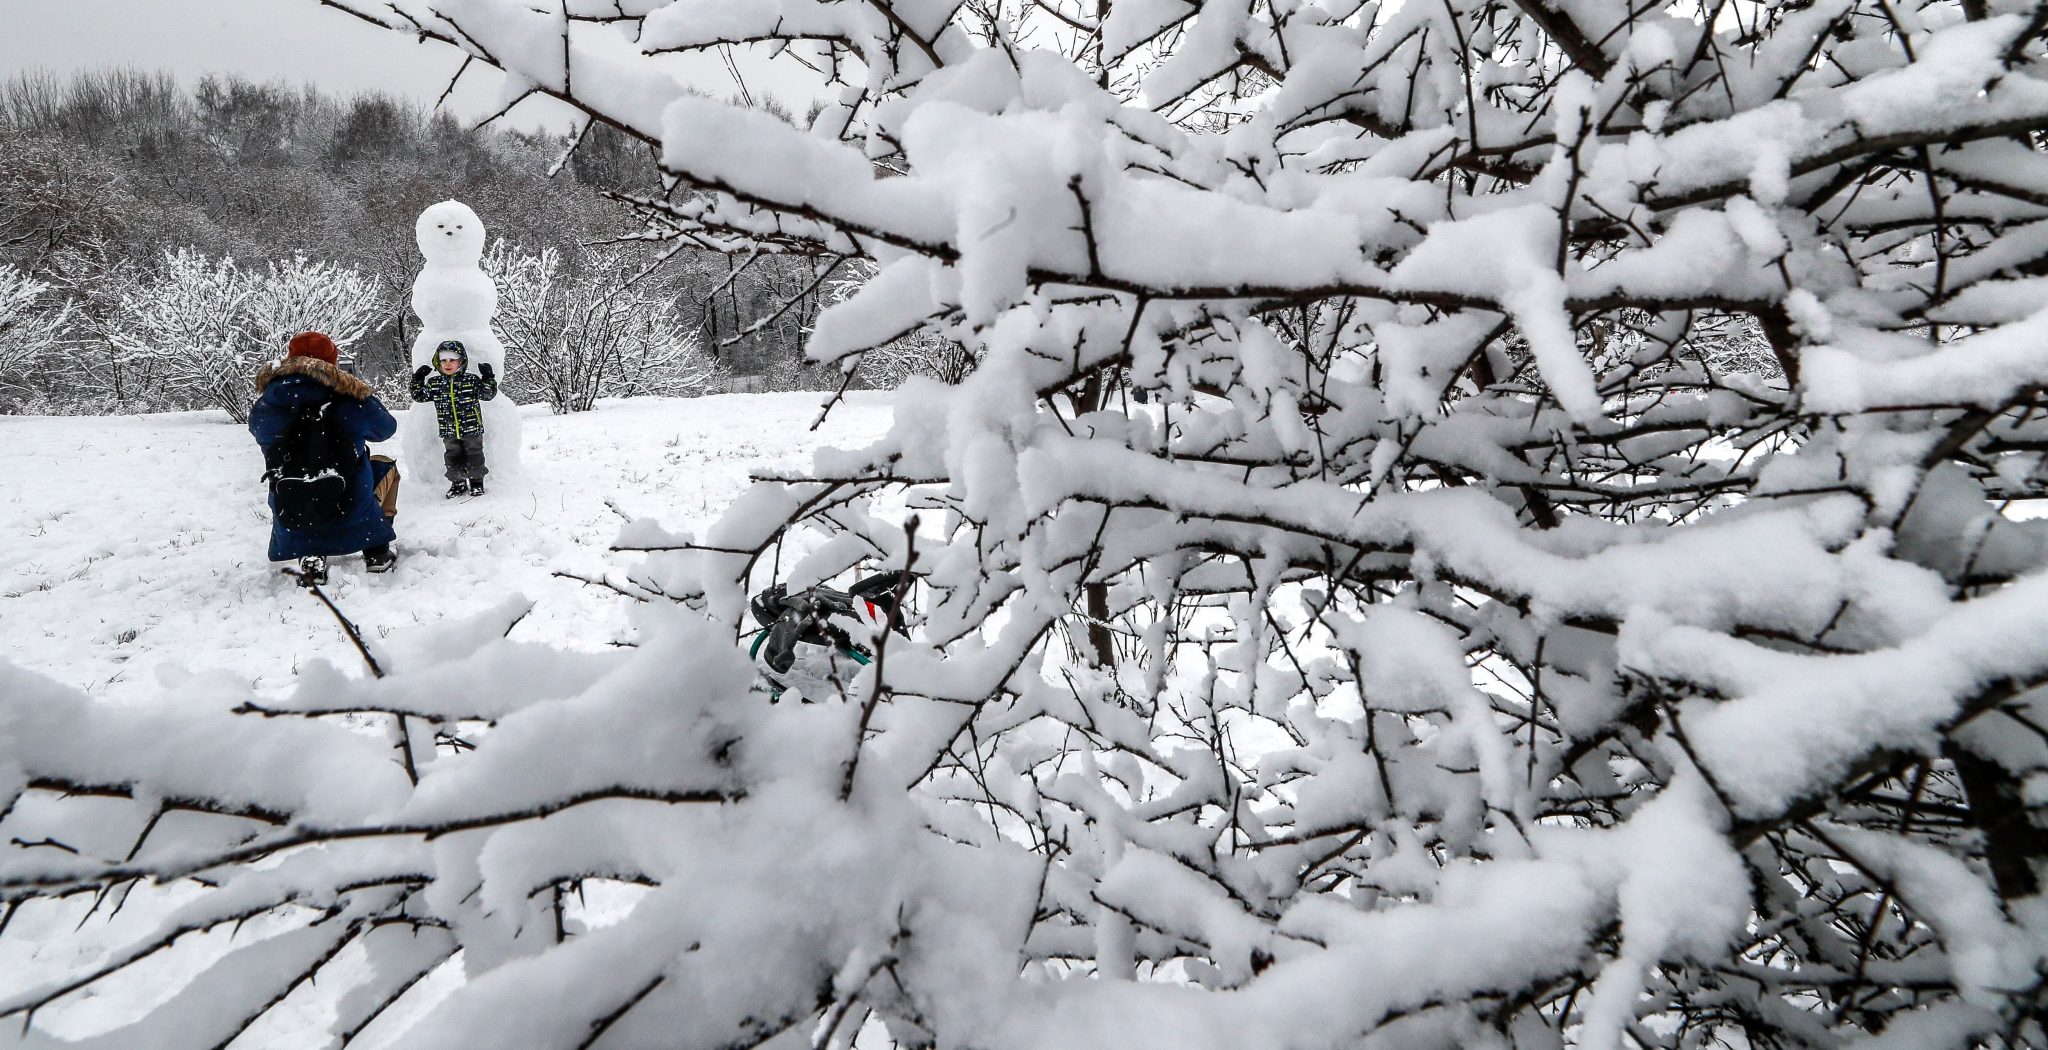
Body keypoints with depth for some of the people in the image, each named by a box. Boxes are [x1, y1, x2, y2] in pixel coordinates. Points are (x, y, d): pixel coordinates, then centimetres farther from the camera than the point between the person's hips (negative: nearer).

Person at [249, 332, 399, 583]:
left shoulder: (262, 409, -8)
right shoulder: (352, 400, -14)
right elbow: (385, 428, 6)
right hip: (353, 514, -2)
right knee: (385, 466, 29)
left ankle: (311, 558, 21)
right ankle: (377, 552, 25)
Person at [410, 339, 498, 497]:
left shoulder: (471, 381, -6)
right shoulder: (434, 383, 4)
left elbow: (488, 394, -5)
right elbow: (419, 396, 13)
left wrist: (488, 378, -17)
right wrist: (418, 379, 3)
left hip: (472, 430, -3)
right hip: (449, 432, 3)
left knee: (474, 456, 6)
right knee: (453, 458, 10)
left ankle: (476, 481, 21)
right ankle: (457, 483, 22)